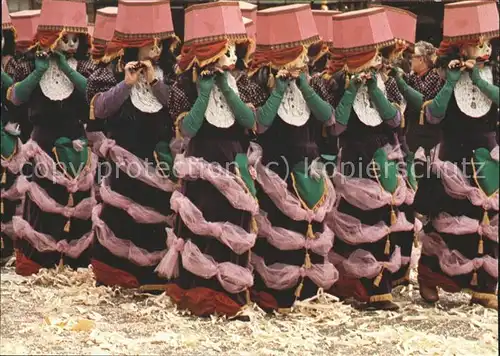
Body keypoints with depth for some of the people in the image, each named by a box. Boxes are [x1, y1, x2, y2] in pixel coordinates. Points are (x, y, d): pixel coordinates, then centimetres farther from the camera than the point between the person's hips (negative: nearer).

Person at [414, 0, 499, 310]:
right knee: (446, 222, 1)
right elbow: (432, 116, -16)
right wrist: (451, 81, -19)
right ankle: (429, 278, 18)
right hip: (454, 159, -3)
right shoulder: (448, 77, -5)